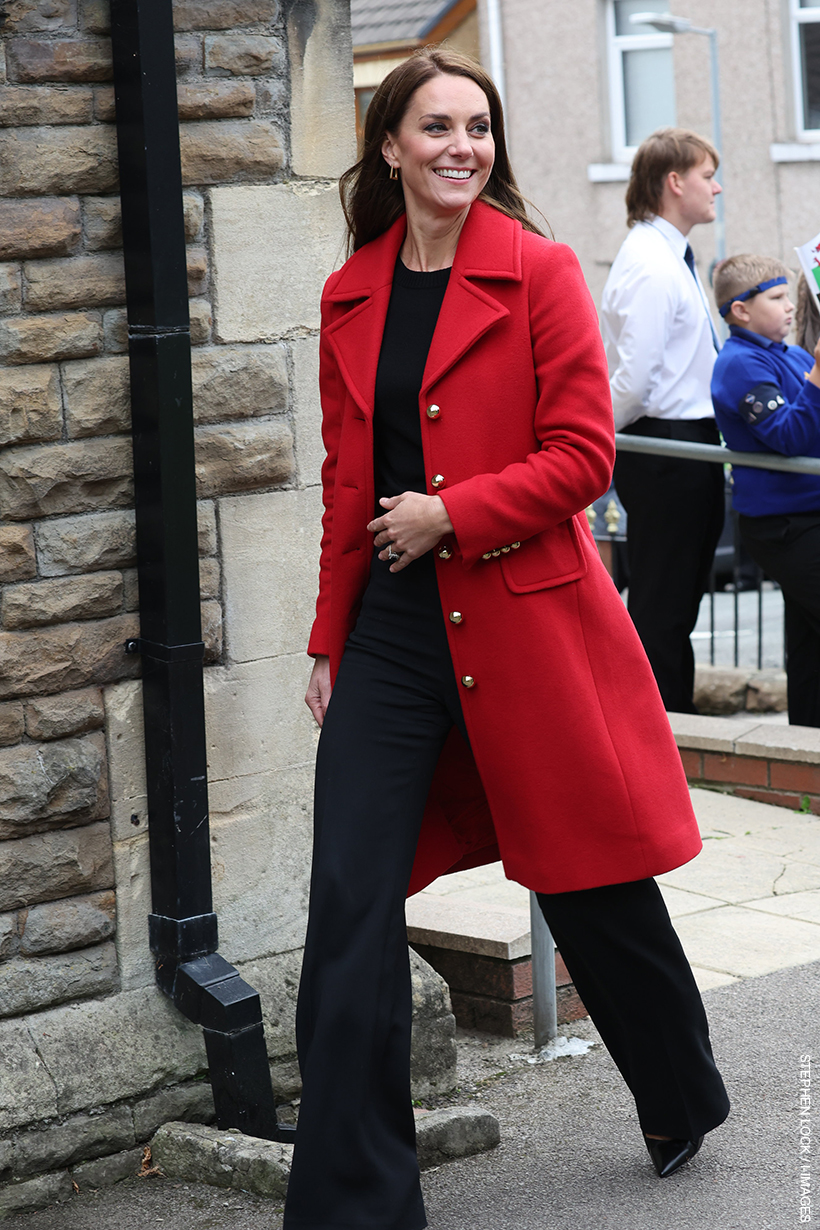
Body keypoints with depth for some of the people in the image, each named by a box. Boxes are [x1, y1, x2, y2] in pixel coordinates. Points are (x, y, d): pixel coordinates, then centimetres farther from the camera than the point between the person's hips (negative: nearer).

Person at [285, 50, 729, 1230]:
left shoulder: (539, 271, -5)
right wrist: (329, 643, 12)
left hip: (526, 619, -4)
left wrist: (448, 514, -17)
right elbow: (348, 483, 14)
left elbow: (582, 456, -10)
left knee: (593, 886, 10)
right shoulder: (349, 297, 9)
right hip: (392, 629, 4)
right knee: (349, 904, -4)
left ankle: (685, 1101, 37)